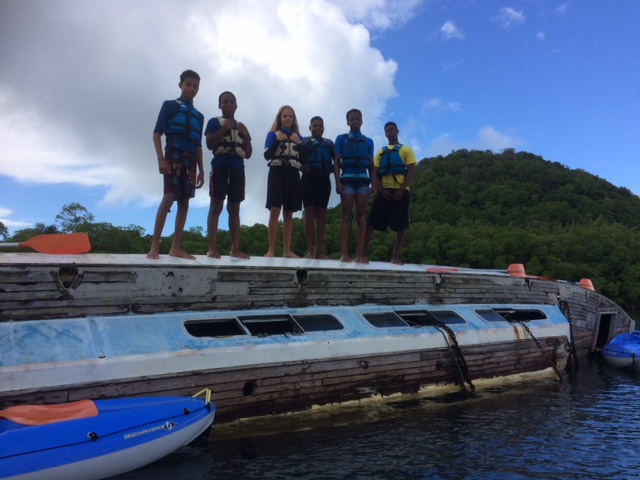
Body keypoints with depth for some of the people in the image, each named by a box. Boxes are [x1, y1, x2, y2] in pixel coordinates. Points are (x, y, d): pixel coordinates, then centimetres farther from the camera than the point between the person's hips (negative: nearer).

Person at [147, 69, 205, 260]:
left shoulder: (199, 116, 21)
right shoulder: (170, 105, 7)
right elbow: (157, 133, -2)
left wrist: (201, 169, 11)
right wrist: (161, 159, -14)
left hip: (190, 160, 5)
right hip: (174, 155, -5)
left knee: (184, 201, -1)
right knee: (169, 197, -17)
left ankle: (176, 247, 1)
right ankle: (155, 245, -15)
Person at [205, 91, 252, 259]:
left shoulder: (241, 127, 20)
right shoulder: (214, 122, 8)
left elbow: (248, 154, 16)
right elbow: (209, 144, -7)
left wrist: (246, 135, 2)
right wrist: (224, 128, -10)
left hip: (237, 168, 4)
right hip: (220, 166, -4)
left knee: (234, 208, 2)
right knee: (216, 206, -9)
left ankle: (235, 249, 1)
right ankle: (212, 248, -12)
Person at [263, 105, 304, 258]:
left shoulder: (298, 137, 18)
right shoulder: (273, 134, 10)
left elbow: (304, 160, 11)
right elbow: (267, 155, -4)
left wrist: (299, 144, -2)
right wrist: (278, 140, -12)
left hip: (293, 175, 3)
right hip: (277, 173, -3)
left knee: (288, 213, 2)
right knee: (275, 210, -13)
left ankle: (287, 250, 2)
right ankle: (271, 250, -14)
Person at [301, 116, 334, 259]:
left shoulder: (329, 143, 19)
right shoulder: (304, 142, 12)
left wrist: (332, 169, -2)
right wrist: (302, 167, -15)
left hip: (324, 179, 3)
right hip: (309, 178, -2)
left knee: (321, 214, -1)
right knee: (309, 212, -9)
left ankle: (319, 251, -1)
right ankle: (310, 250, -10)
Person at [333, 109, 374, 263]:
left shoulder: (368, 141, 19)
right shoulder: (341, 138, 13)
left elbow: (371, 165, 16)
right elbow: (336, 162, 5)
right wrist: (338, 181, -8)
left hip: (363, 179, 2)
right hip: (347, 178, -2)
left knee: (361, 216, -3)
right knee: (346, 215, -6)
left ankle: (359, 254, -4)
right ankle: (345, 253, -9)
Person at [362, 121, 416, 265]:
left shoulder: (406, 150, 13)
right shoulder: (380, 152, 20)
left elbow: (411, 172, 2)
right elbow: (374, 174, 10)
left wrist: (401, 190, -13)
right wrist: (382, 190, -8)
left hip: (400, 191, -2)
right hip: (384, 191, 2)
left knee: (401, 225, -5)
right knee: (372, 222, -7)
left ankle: (395, 256, 4)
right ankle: (363, 253, -6)